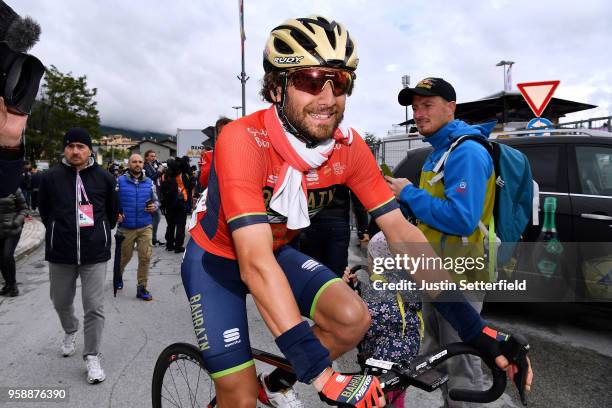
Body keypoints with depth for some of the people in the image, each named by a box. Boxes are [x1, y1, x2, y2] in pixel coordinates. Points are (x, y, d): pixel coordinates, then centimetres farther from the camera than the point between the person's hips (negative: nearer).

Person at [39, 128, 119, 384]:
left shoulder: (104, 178, -1)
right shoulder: (51, 177, 0)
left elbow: (113, 211, 11)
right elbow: (45, 212, 12)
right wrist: (60, 234, 14)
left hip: (95, 253, -2)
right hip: (60, 253, 2)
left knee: (94, 307, -2)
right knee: (61, 301, 19)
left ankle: (92, 357, 11)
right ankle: (70, 332, 49)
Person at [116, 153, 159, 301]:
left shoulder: (149, 182, 5)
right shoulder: (120, 181, -4)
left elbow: (156, 200, 14)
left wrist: (154, 207, -7)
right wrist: (116, 214, -17)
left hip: (145, 227, 2)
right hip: (126, 227, -2)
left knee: (145, 257, -2)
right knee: (125, 257, 15)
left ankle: (141, 287, 12)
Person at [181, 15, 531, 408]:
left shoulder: (349, 148, -17)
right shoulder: (243, 140, -32)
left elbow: (402, 233, -15)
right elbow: (255, 263, -39)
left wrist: (472, 325, -19)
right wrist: (322, 372, -43)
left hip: (278, 251, 4)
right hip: (216, 259, -4)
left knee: (354, 319, -17)